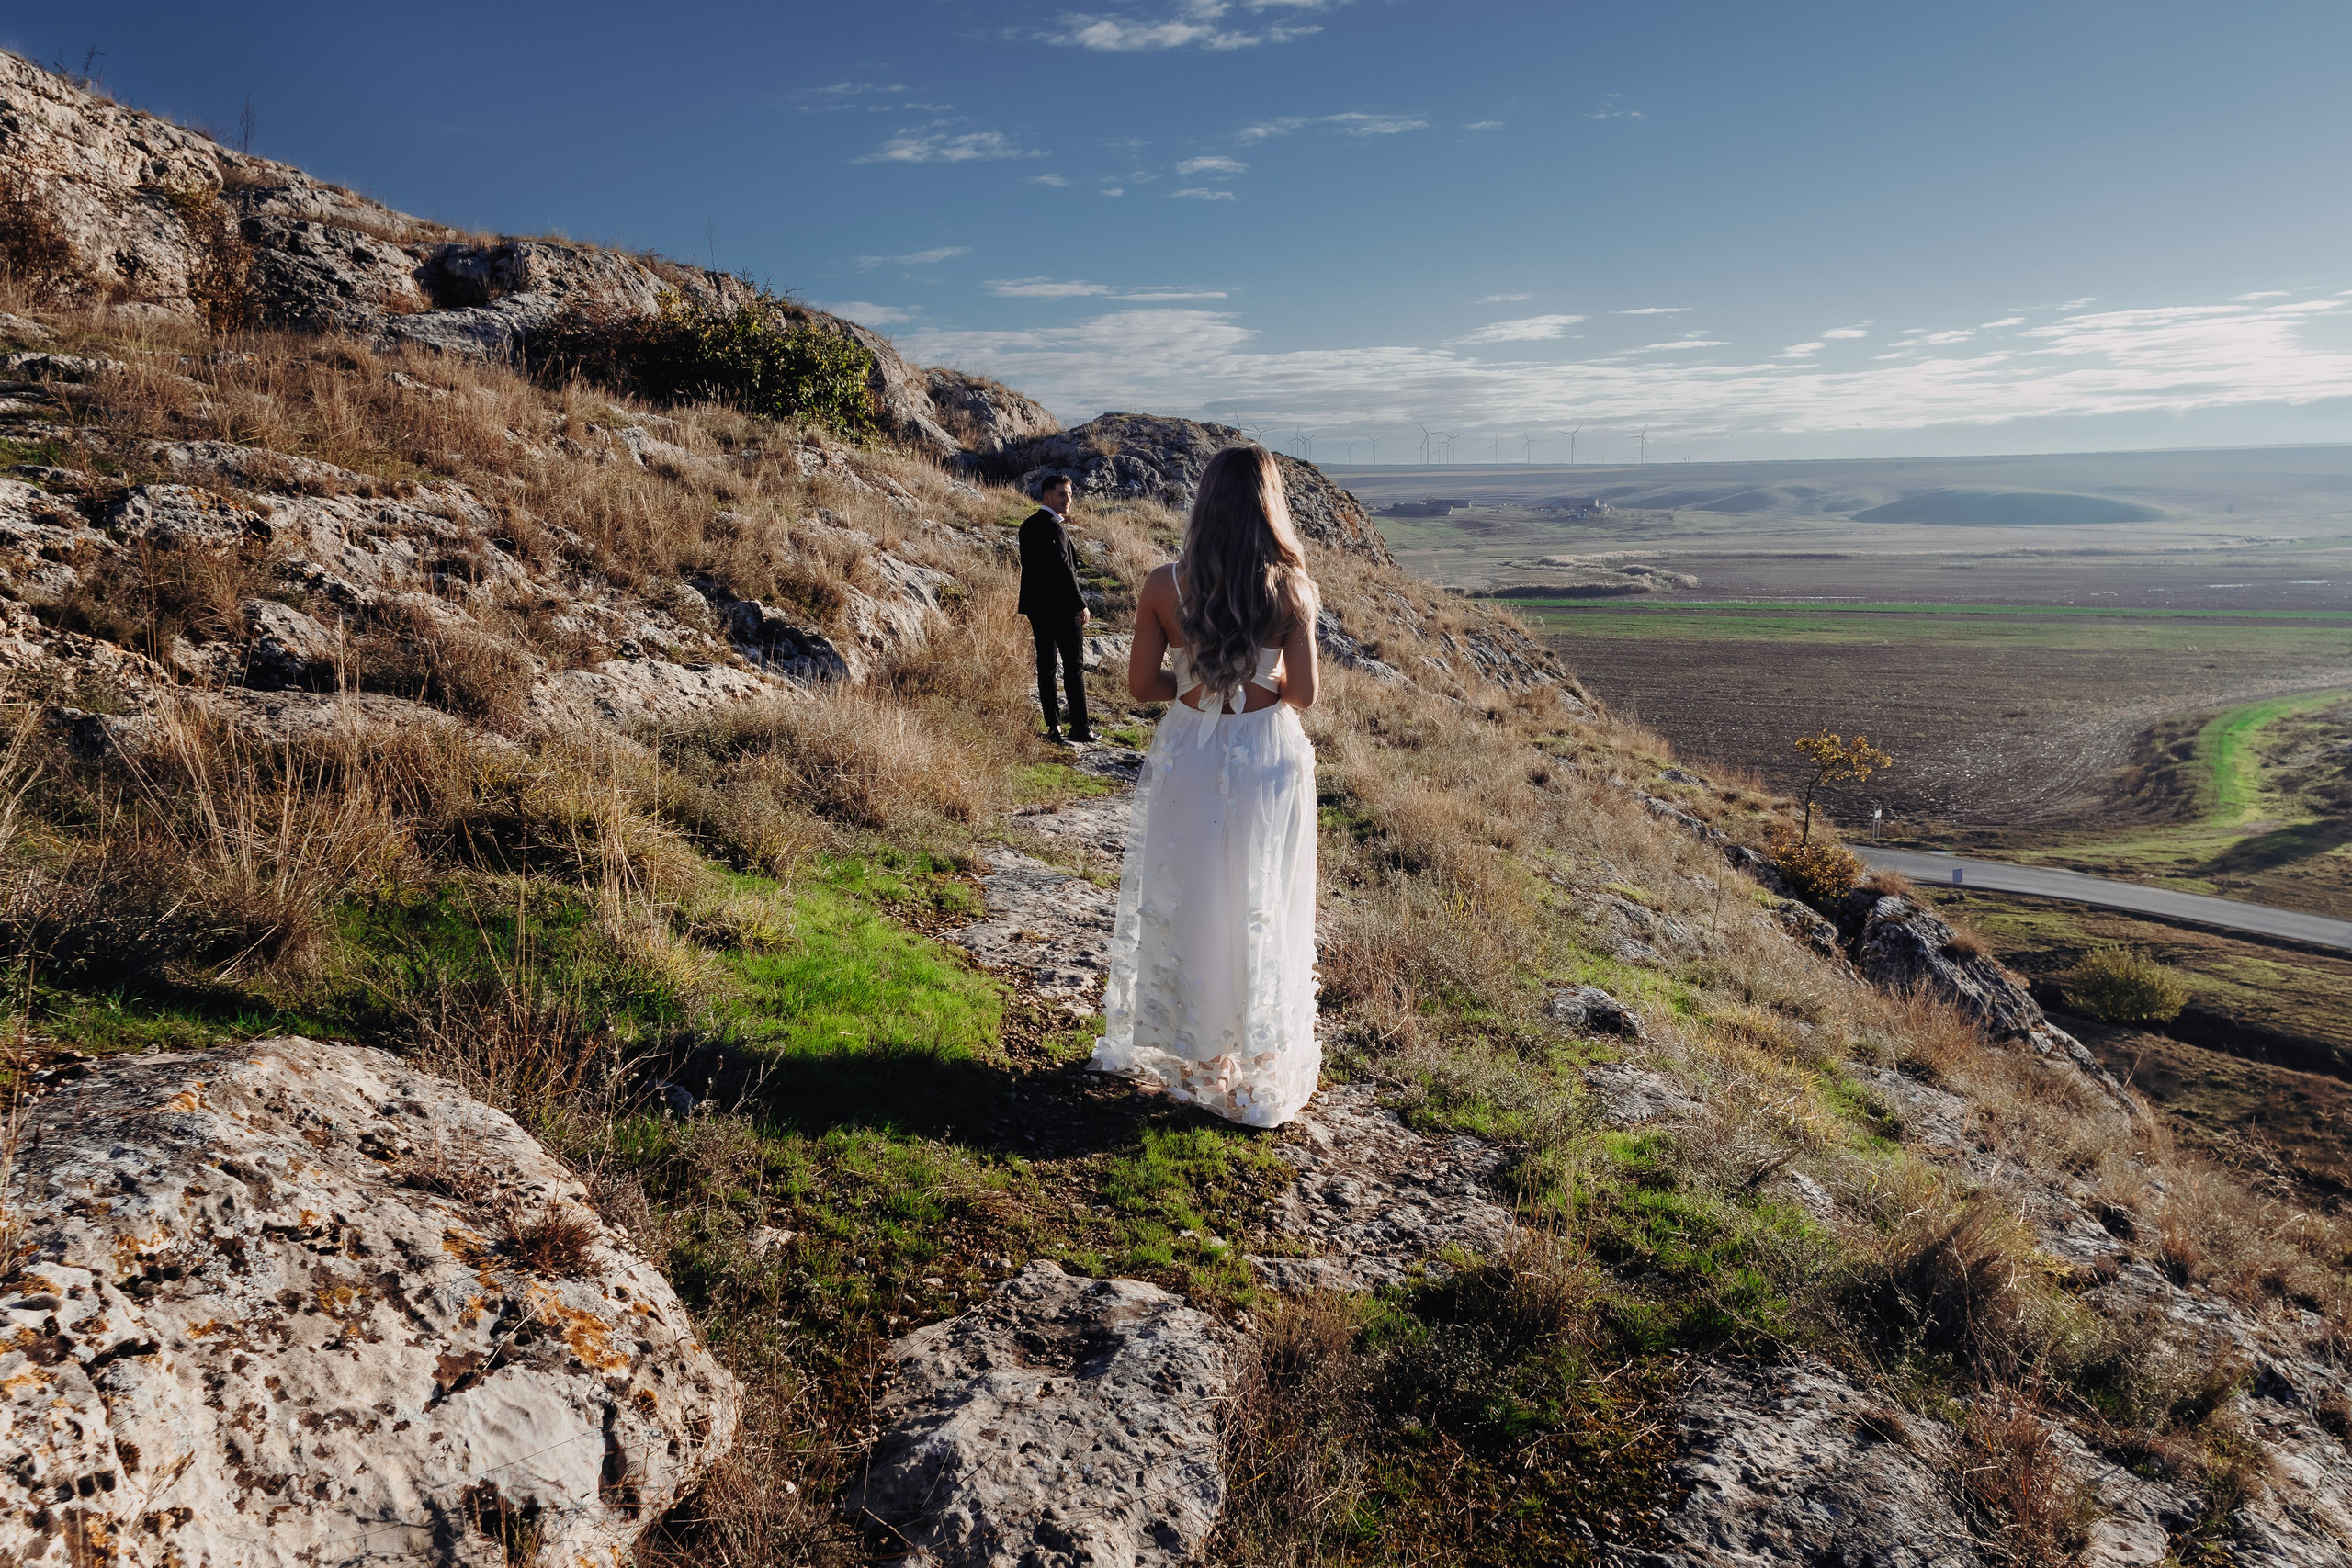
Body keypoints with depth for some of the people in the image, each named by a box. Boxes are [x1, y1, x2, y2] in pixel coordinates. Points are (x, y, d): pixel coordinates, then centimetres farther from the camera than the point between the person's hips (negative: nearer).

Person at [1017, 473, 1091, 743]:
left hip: (1037, 607, 8)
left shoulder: (1028, 526, 12)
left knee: (1045, 666, 9)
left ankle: (1053, 726, 12)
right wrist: (1081, 603, -14)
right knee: (1074, 666, -2)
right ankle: (1079, 727, -1)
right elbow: (1064, 568, -19)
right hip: (1061, 607, -8)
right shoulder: (1053, 526, -15)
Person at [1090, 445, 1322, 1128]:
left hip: (1188, 756, 1)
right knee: (1261, 911, 13)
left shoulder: (1164, 585, -9)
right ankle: (1258, 1066, 27)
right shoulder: (1290, 587, -12)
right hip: (1268, 759, -1)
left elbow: (1141, 685, -5)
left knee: (1182, 904, 17)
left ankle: (1183, 1054, 31)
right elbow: (1304, 693, -9)